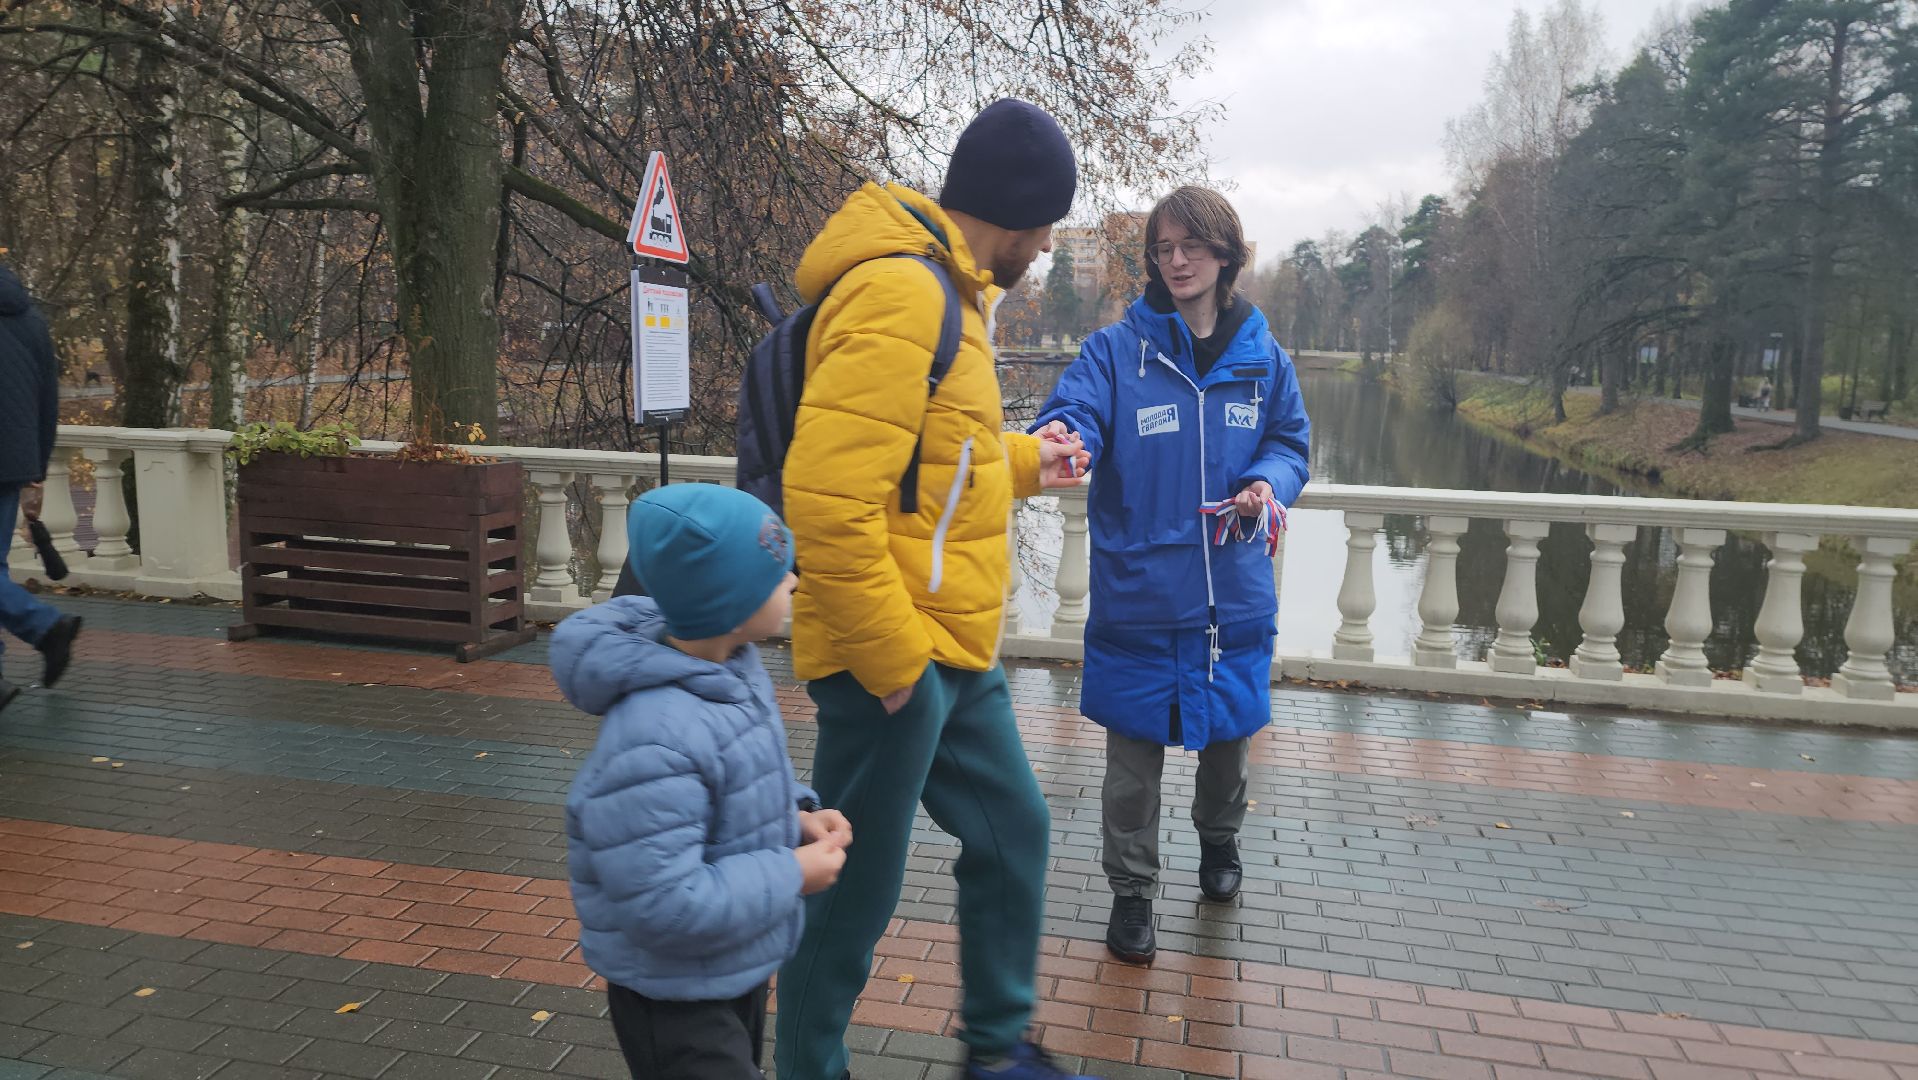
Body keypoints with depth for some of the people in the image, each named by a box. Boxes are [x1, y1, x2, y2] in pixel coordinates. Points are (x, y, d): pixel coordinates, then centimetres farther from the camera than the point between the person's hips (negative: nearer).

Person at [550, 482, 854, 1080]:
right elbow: (662, 905, -34)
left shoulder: (733, 664, -5)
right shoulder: (656, 739, -36)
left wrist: (796, 816, -7)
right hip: (675, 997, -9)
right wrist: (791, 875, -25)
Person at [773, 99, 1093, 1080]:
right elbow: (827, 494, -27)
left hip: (955, 652, 10)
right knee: (856, 889, 5)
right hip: (894, 659, -10)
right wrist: (891, 658, -22)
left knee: (1013, 831, 20)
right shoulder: (900, 292, -19)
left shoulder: (946, 290, 14)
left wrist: (1022, 461, 27)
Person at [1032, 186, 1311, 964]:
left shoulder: (1262, 358, 5)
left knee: (1228, 730, 19)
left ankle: (1219, 839, 48)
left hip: (1233, 592, 3)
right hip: (1138, 590, -3)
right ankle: (1132, 892, 23)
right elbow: (1075, 413, -20)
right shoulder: (1116, 349, -5)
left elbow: (1291, 441, 14)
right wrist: (1056, 440, -44)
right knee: (1134, 750, 4)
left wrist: (1268, 485, -9)